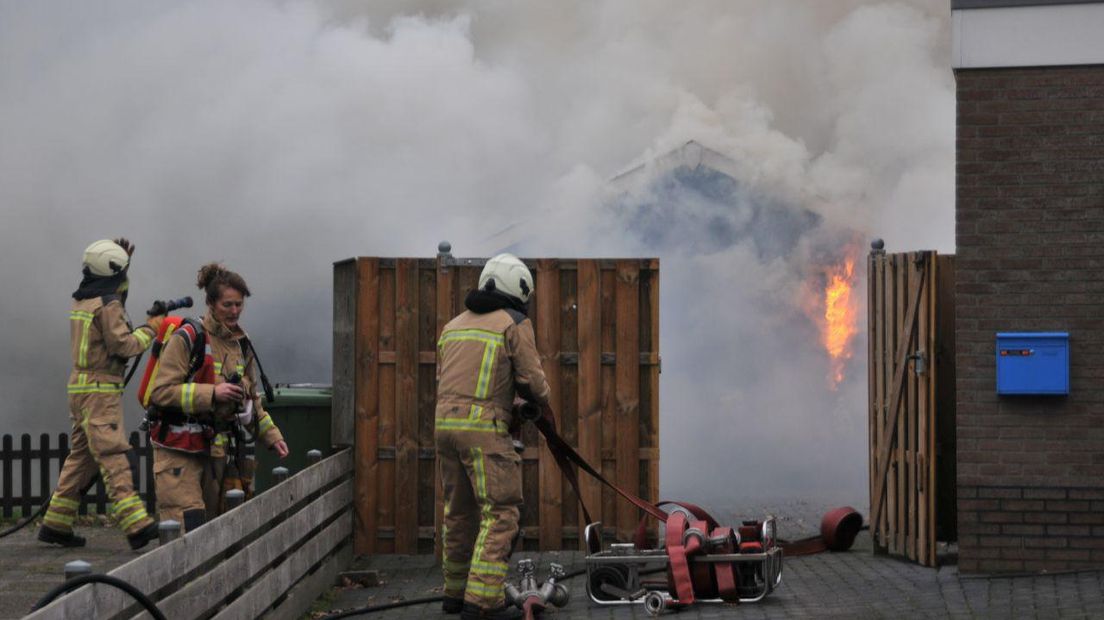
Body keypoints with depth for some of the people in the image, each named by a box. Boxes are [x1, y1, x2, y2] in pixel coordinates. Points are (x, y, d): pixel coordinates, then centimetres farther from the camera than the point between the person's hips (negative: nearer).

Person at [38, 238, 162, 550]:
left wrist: (124, 261, 25)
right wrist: (150, 329, -4)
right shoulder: (107, 305, -13)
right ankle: (136, 525, -23)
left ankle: (55, 524, 17)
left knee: (82, 455, 14)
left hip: (82, 387, 9)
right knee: (114, 457, -16)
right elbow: (123, 344, -17)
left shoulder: (82, 300, 14)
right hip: (100, 389, -9)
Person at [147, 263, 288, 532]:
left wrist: (271, 435, 14)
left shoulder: (242, 347, 14)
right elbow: (160, 391, -15)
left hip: (217, 452, 7)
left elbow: (252, 401, 25)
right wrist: (211, 393, -21)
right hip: (179, 452, -7)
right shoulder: (187, 339, -9)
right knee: (188, 530, -16)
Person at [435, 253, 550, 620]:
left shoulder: (453, 326, 20)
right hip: (485, 428, -7)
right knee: (500, 513, -6)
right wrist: (543, 399, 17)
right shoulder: (515, 324, 0)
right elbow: (532, 379, -5)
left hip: (445, 424, 7)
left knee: (460, 512, 16)